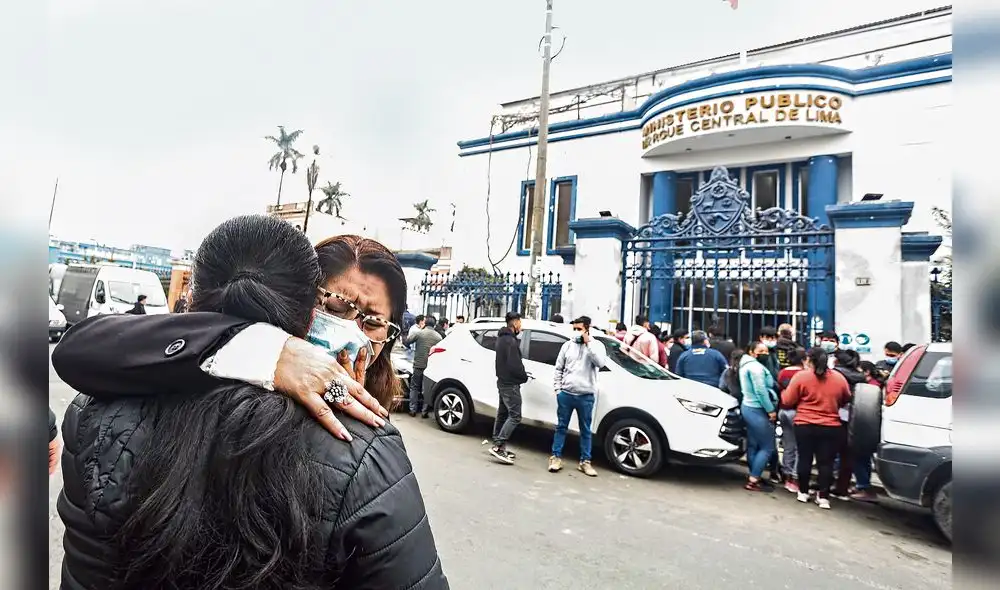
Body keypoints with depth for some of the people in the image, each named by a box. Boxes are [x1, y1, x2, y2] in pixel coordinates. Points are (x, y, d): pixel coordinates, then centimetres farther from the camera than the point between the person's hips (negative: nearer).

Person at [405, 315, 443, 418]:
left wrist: (411, 334, 14)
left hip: (419, 365, -2)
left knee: (414, 387, 11)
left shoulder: (418, 333, -7)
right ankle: (425, 411, 10)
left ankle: (413, 410, 12)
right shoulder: (438, 336, 2)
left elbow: (407, 341, -3)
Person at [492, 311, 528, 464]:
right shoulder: (510, 341, -19)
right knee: (515, 416, -9)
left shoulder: (502, 338, 14)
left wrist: (521, 375, 10)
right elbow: (514, 364, -23)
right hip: (510, 384, -10)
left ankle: (498, 447, 21)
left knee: (502, 414, 14)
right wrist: (524, 377, -6)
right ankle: (498, 446, -13)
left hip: (503, 382, 11)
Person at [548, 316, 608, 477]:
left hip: (586, 396, -1)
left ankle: (585, 461, 19)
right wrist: (557, 388, 3)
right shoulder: (568, 345, 5)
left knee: (585, 430, 9)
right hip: (566, 394, 2)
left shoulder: (597, 345, 0)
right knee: (561, 427, 9)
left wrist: (588, 343, -18)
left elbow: (601, 363, -20)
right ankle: (556, 457, 18)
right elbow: (558, 368, 10)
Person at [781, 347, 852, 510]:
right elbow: (846, 400, 18)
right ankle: (823, 497, 8)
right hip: (831, 427, 2)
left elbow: (787, 401, -7)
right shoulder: (839, 378, 2)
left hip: (805, 425, -2)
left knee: (805, 459, 10)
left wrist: (783, 392, 13)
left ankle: (803, 492, 19)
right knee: (826, 462, 8)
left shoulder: (801, 376, -10)